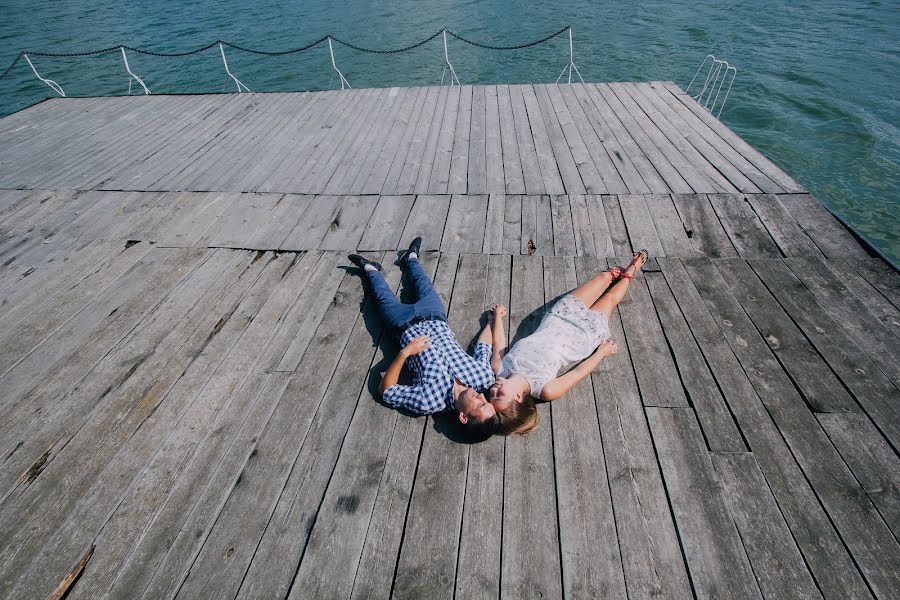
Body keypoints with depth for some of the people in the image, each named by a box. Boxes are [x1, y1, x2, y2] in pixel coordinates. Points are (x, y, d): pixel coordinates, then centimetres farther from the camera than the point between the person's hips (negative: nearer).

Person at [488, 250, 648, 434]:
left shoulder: (499, 369, -30)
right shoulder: (545, 390, -37)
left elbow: (498, 342, -10)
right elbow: (579, 372, -21)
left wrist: (497, 314, 5)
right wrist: (602, 351, -6)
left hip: (556, 320, 4)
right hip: (585, 332, -3)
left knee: (604, 277, 20)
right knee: (610, 298, 21)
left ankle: (614, 273, 59)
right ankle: (628, 272, 58)